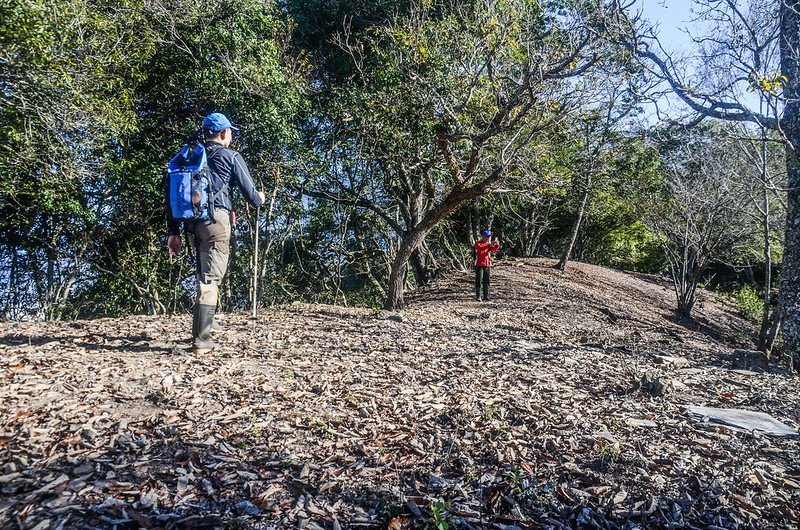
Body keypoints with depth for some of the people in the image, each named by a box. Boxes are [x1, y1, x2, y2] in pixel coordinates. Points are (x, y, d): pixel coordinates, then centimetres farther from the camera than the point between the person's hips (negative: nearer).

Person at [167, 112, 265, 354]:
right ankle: (201, 339, -11)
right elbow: (249, 193, 1)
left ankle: (205, 322, 31)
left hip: (192, 222, 6)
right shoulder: (230, 156, 2)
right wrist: (259, 199, 26)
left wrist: (174, 232, 15)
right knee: (211, 277, -8)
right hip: (216, 219, -6)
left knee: (204, 273, 23)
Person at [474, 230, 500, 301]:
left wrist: (497, 245, -21)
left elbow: (493, 249, 0)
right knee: (479, 281, -4)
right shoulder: (477, 243, -5)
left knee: (486, 281, 8)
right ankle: (478, 296, 0)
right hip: (479, 264, -6)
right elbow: (480, 248, -26)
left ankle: (486, 296, 15)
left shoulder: (488, 243, 13)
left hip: (487, 264, 6)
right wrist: (489, 244, -32)